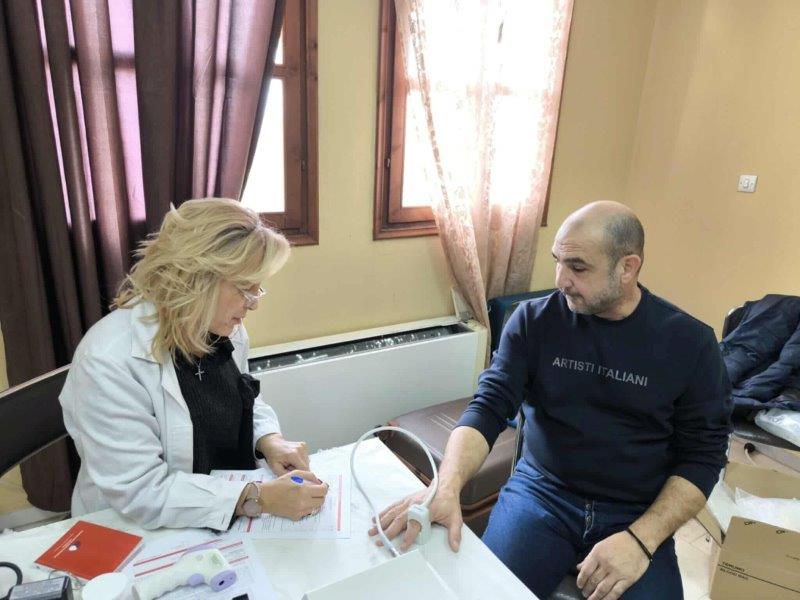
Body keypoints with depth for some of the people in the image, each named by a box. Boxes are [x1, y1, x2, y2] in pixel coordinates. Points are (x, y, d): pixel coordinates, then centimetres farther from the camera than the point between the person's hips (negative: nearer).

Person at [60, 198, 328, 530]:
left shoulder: (226, 329, -4)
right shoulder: (109, 361, -24)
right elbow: (140, 492, -23)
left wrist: (270, 441, -8)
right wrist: (259, 499, -28)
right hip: (146, 537, -5)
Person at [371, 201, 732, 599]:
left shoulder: (690, 342, -6)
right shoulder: (534, 320, -5)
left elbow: (702, 455, -3)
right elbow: (488, 407, -10)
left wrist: (641, 539, -16)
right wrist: (446, 487, -27)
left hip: (638, 516, 1)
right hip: (540, 493, 0)